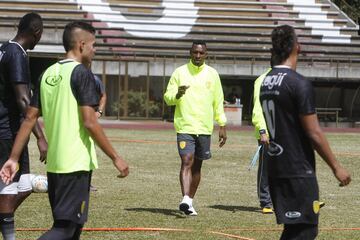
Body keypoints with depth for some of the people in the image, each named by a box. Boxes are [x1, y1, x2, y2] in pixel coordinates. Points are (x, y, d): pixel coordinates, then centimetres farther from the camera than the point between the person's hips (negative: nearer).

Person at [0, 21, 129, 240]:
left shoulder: (48, 73, 11)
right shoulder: (81, 73, -11)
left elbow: (29, 119, 10)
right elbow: (89, 123, -17)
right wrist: (115, 158, -11)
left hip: (54, 163, 8)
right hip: (76, 164, -8)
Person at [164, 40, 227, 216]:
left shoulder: (212, 74, 8)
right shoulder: (180, 72, 2)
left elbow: (218, 102, 14)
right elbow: (167, 97, 3)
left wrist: (222, 126, 11)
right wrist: (177, 94, -20)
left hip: (205, 128, 3)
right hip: (185, 126, -3)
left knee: (197, 165, 8)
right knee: (187, 161, -16)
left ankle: (190, 201, 16)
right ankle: (185, 199, -26)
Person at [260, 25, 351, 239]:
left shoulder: (266, 82, 9)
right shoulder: (299, 84, -16)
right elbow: (314, 133, -16)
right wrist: (336, 167, -8)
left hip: (276, 167, 8)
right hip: (298, 170, -8)